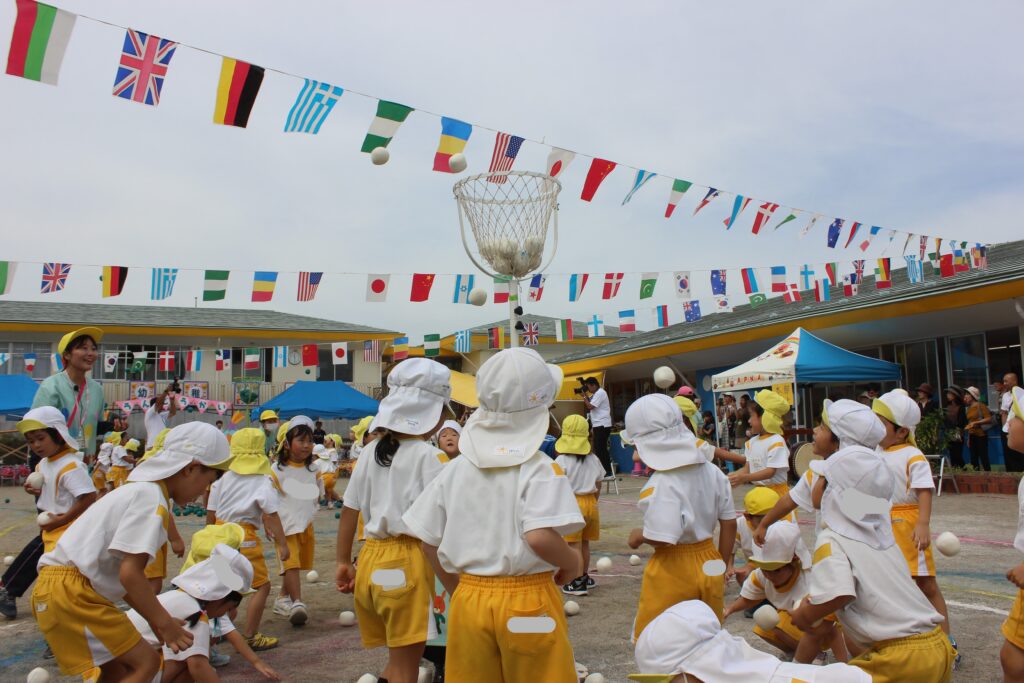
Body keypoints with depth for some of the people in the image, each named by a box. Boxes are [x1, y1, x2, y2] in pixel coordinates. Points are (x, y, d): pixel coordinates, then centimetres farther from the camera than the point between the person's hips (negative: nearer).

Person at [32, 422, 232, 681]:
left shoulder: (140, 491, 16)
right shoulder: (152, 498, -15)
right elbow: (130, 572, -21)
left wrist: (153, 618, 19)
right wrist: (165, 622, -11)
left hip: (60, 589, 10)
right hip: (70, 591, -10)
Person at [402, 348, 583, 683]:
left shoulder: (456, 469, 2)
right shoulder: (540, 469, -13)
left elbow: (430, 542, 5)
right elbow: (540, 537, -26)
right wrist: (573, 563, -6)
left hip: (469, 600, 4)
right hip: (528, 602, -4)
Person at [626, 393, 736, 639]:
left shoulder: (662, 483, -23)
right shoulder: (712, 472, -1)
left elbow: (662, 538, -28)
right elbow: (729, 523, 5)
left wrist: (639, 536, -8)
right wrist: (724, 563, 16)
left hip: (672, 572, -6)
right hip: (709, 566, 7)